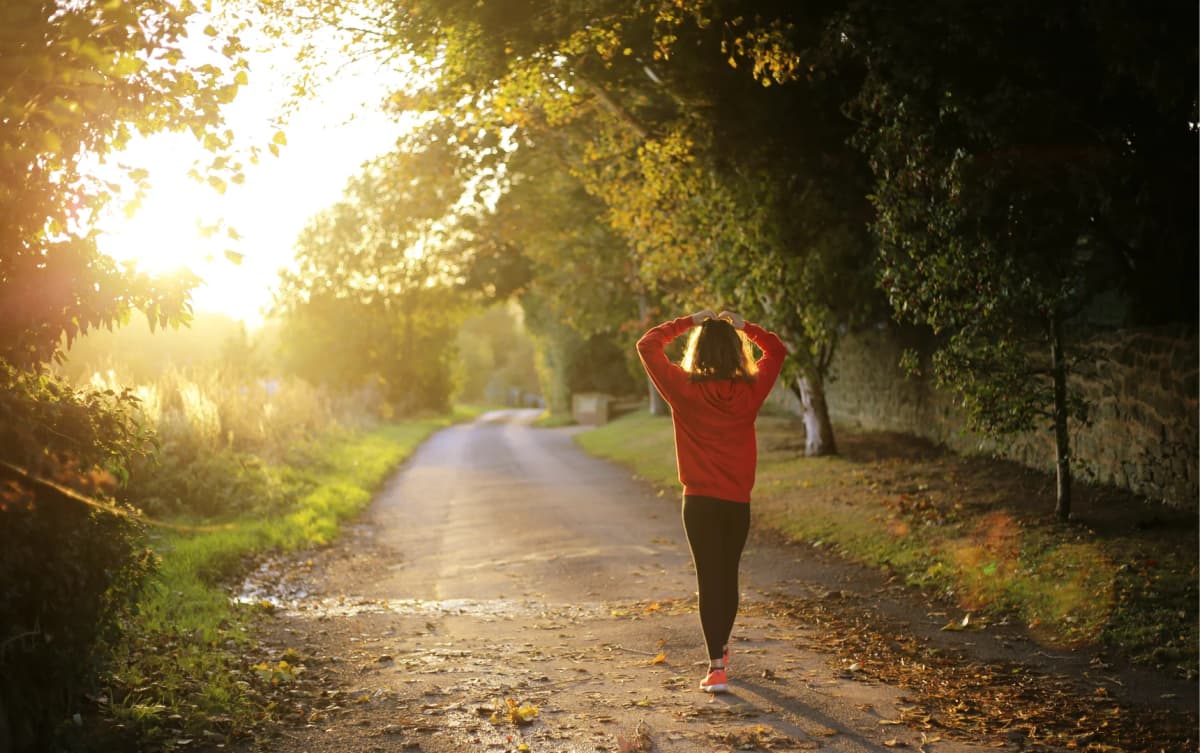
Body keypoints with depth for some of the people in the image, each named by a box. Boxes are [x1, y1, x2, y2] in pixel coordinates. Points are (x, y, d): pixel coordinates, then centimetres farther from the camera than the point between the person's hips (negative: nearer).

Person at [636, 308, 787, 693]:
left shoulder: (684, 389, -10)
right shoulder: (751, 390, -4)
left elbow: (647, 345, 0)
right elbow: (776, 350, 14)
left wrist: (688, 322, 3)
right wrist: (743, 326, 10)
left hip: (700, 501, -3)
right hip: (738, 501, 3)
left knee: (709, 579, -1)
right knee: (729, 575, 18)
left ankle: (717, 667, -8)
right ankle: (721, 648, 37)